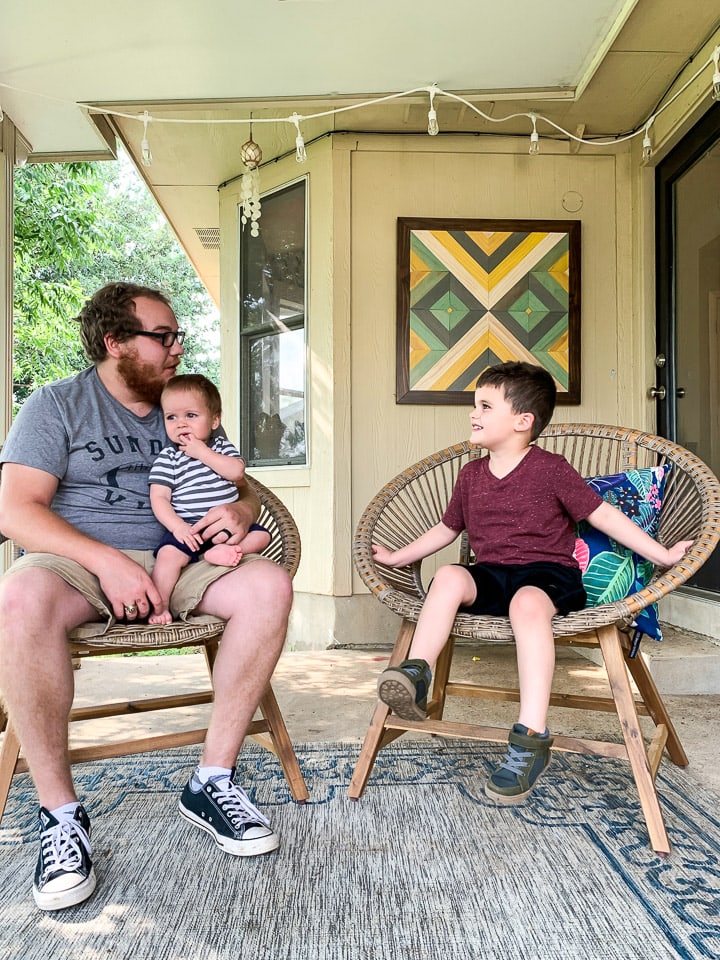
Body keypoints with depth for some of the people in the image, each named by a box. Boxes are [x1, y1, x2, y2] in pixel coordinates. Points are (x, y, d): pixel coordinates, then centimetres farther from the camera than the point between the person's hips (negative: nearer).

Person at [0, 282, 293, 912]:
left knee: (271, 584, -24)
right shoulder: (56, 404, 4)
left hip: (172, 560, 4)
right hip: (76, 560, -3)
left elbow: (244, 491, 18)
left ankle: (213, 780, -16)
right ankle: (59, 810, -22)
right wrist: (108, 561, -22)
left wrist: (242, 512, -9)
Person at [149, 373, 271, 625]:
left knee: (261, 535, -10)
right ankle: (160, 606, -18)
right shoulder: (168, 458, 2)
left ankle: (218, 552, -25)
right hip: (187, 528, -4)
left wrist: (202, 452, -13)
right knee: (169, 554, -28)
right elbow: (158, 498, -6)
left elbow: (236, 472, -9)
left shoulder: (222, 447, 10)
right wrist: (177, 526, -21)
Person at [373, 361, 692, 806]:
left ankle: (531, 738, -39)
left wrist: (662, 554, -2)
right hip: (490, 575, 5)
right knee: (450, 576, -28)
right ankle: (416, 674, -33)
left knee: (527, 602, -38)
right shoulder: (471, 474, 14)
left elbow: (603, 514, 0)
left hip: (547, 572, -4)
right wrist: (398, 557, 26)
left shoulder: (550, 469, -2)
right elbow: (446, 528, 25)